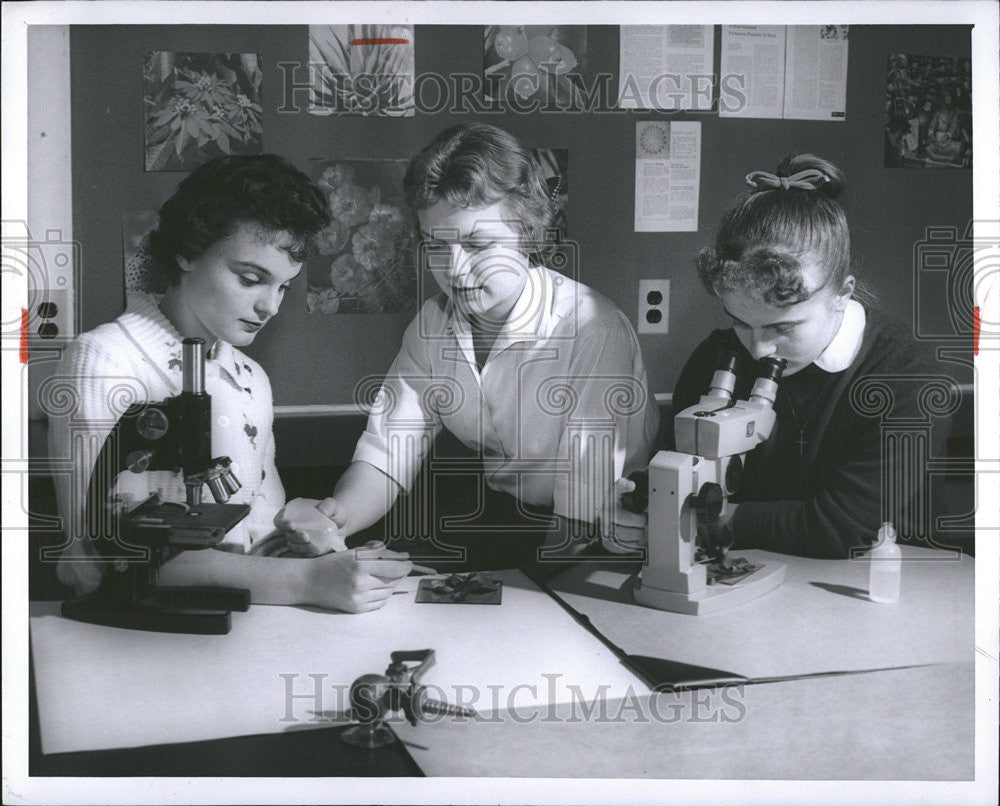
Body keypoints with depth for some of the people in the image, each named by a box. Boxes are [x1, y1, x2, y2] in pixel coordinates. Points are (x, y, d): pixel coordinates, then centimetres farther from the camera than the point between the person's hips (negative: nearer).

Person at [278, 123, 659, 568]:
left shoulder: (594, 333, -23)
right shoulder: (434, 322, -1)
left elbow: (583, 516, -25)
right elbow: (388, 453, -4)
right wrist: (336, 516, -24)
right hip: (491, 510, 5)